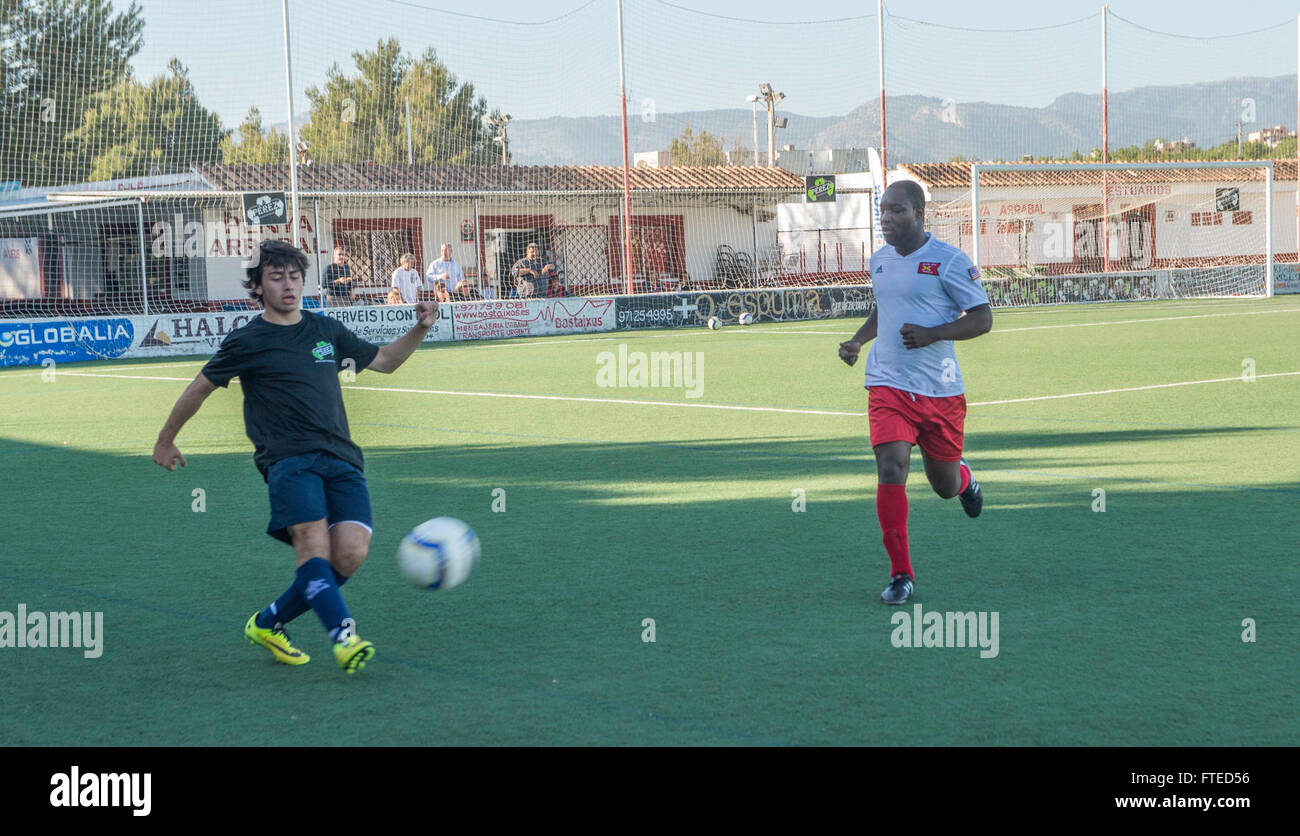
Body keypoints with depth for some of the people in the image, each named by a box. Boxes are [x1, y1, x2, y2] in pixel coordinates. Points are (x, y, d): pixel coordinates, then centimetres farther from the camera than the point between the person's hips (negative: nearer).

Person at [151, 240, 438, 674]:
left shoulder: (326, 330, 19)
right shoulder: (247, 341, 6)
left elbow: (384, 360, 30)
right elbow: (200, 387, 18)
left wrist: (419, 329, 14)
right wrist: (166, 439, 26)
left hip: (341, 458, 4)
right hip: (288, 458, -4)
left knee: (350, 553, -14)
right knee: (313, 542, -29)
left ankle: (269, 623, 4)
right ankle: (343, 634, -40)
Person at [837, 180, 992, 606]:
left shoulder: (948, 260, -8)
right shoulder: (879, 260, 9)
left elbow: (983, 318, -7)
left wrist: (932, 334, -20)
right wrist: (857, 340, 10)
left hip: (940, 390, -3)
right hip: (888, 385, 3)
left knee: (945, 486, 11)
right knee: (891, 474, -16)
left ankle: (964, 479, 51)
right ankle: (901, 575, -8)